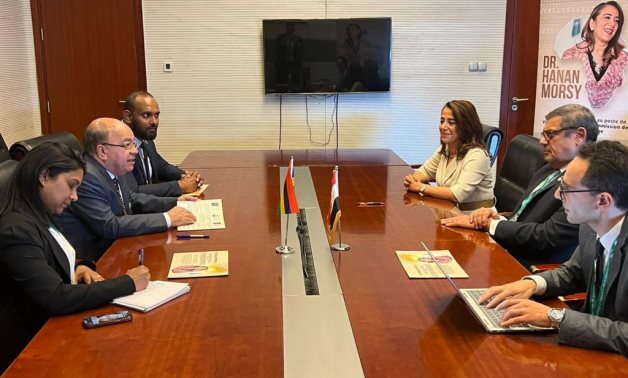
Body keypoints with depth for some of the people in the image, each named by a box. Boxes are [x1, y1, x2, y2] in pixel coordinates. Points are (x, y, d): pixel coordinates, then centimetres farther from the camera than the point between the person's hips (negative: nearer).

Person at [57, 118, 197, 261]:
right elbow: (109, 227, -28)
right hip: (94, 260, -8)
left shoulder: (111, 168, 3)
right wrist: (167, 219, -25)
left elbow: (132, 199, 18)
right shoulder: (85, 177, -23)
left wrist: (174, 203, 4)